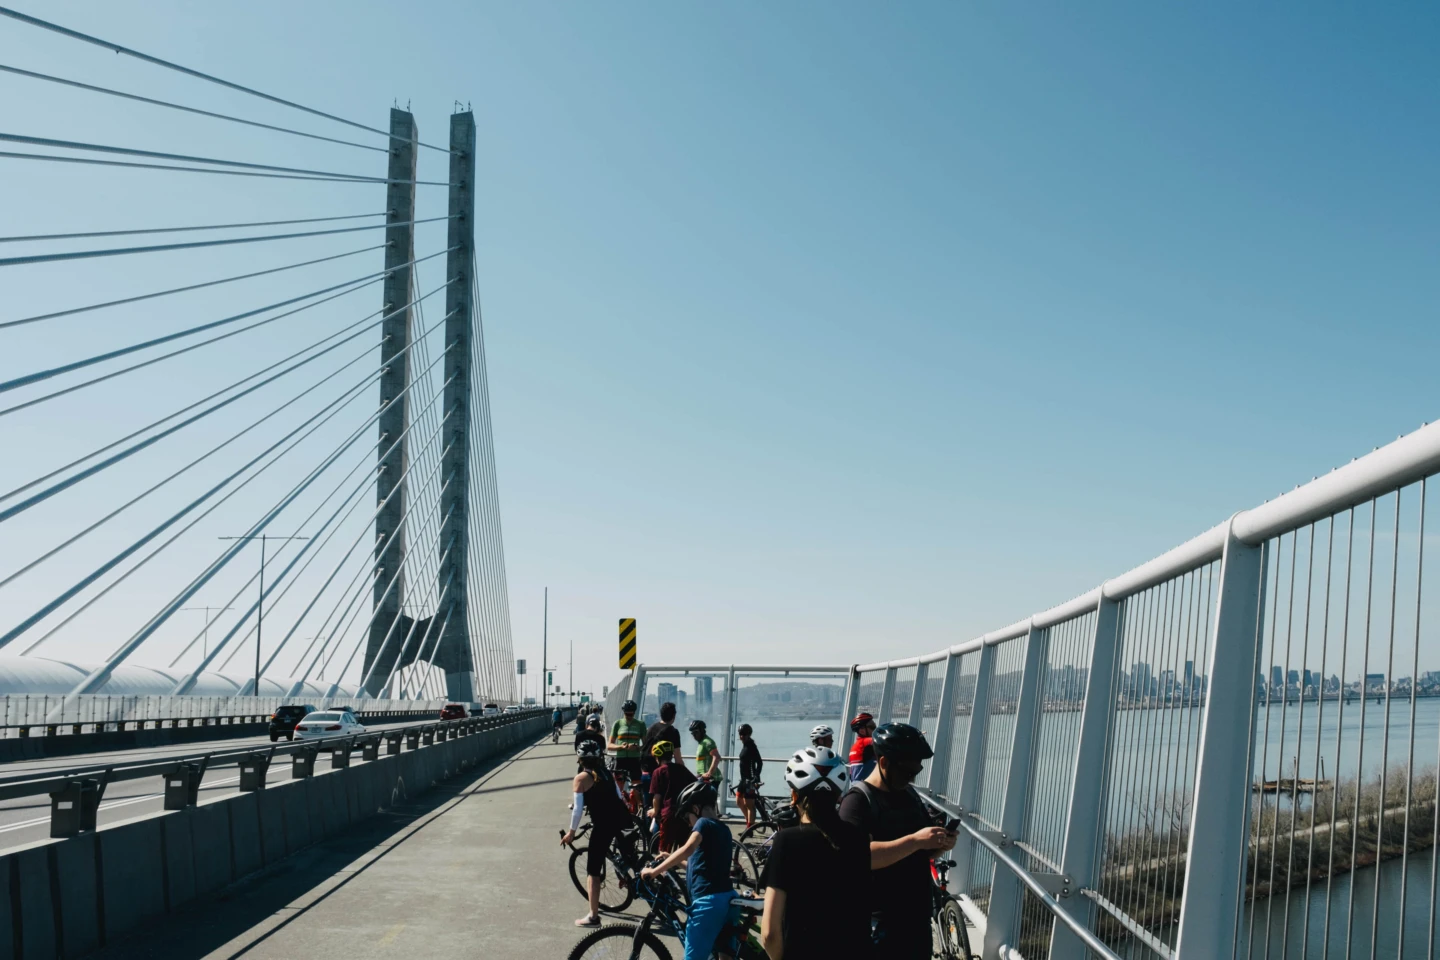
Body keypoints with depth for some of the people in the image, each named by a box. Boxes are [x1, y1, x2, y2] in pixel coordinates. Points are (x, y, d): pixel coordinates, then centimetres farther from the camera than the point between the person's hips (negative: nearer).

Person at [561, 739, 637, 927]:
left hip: (603, 824, -6)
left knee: (594, 870, 5)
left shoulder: (581, 778, -2)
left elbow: (578, 809, -5)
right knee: (629, 858, 25)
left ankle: (593, 916, 7)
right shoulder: (606, 773, 16)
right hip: (622, 818, 6)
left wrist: (571, 832, 5)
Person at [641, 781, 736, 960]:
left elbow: (688, 849, -26)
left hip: (707, 900, -8)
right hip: (726, 898, 8)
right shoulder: (723, 829, 19)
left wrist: (655, 871, -24)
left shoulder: (704, 824, -6)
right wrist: (673, 860, 25)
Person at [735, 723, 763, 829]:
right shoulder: (745, 746, 13)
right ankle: (749, 821, 27)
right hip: (744, 778, 10)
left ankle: (749, 827, -2)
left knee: (749, 803, -6)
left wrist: (756, 778, -27)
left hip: (750, 779, -10)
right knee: (739, 800, 16)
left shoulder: (751, 747, -15)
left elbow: (759, 763, -21)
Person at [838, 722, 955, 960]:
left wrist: (940, 845, -3)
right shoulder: (858, 800, -14)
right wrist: (915, 840, -29)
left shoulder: (910, 795, 10)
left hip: (917, 916, 8)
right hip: (879, 922, -7)